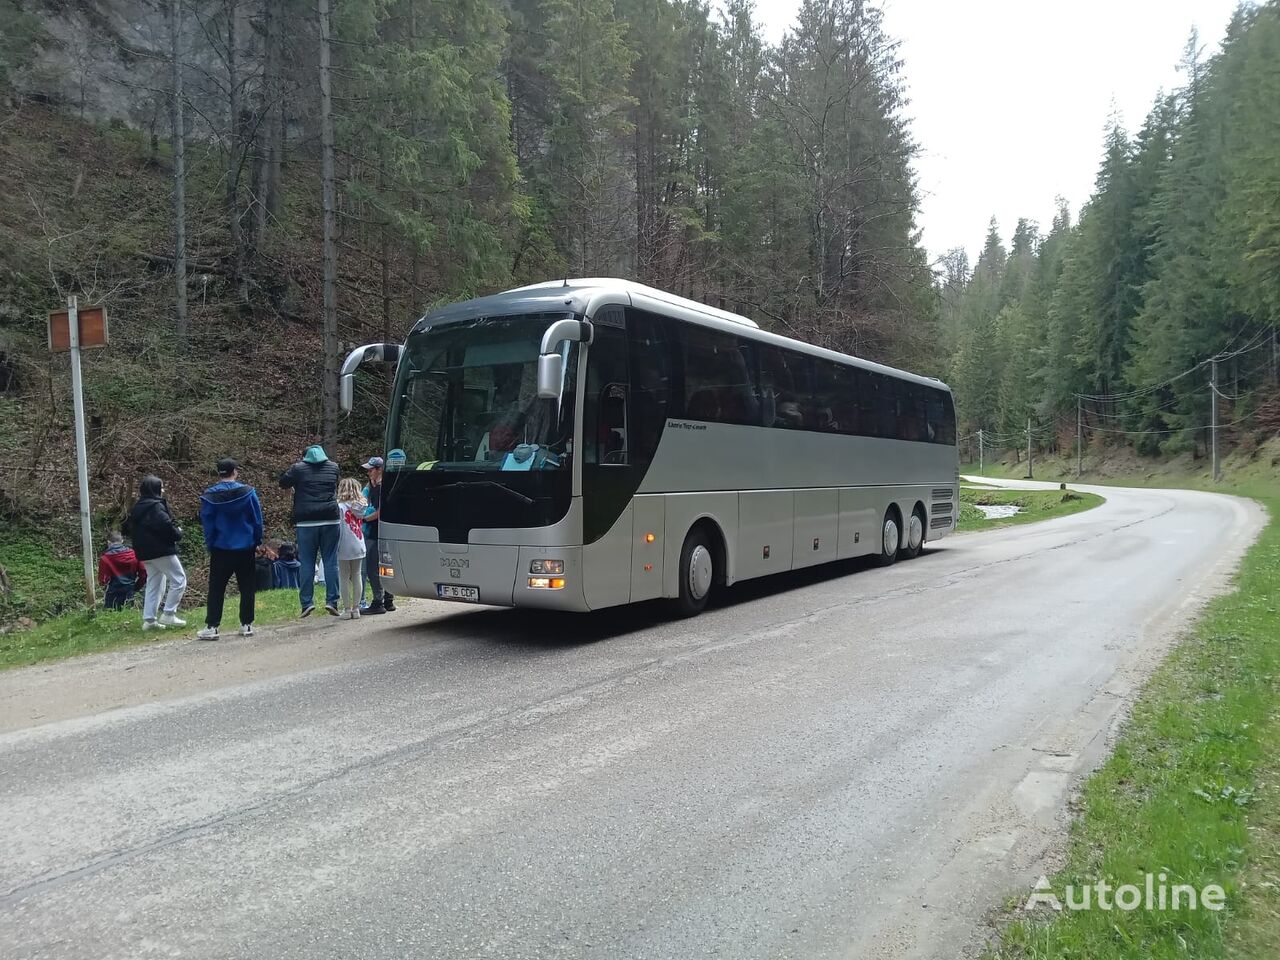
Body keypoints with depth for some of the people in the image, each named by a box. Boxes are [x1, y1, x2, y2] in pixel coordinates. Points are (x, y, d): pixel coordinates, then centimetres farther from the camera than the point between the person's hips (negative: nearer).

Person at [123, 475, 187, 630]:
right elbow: (166, 526, -22)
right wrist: (178, 533, -4)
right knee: (179, 580, -2)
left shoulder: (137, 508, 14)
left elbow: (128, 528, 20)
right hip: (162, 550, -9)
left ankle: (149, 619, 12)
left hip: (145, 553, 9)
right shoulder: (156, 506, -14)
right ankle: (168, 614, -5)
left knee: (153, 584, 15)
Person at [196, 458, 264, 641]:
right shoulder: (248, 492, -6)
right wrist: (257, 542, 10)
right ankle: (247, 625, 11)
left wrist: (210, 545, 11)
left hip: (221, 549, 0)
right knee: (247, 588, 9)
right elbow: (257, 520, -2)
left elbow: (207, 524, 0)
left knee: (216, 589, 6)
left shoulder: (209, 496, -5)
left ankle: (211, 626, 3)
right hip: (246, 548, 0)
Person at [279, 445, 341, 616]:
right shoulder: (333, 467, 12)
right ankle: (332, 601, -1)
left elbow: (283, 482, 16)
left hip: (306, 521, -1)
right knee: (331, 561, 3)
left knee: (306, 563, 3)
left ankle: (306, 603, 2)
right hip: (330, 520, 1)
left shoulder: (298, 468, 4)